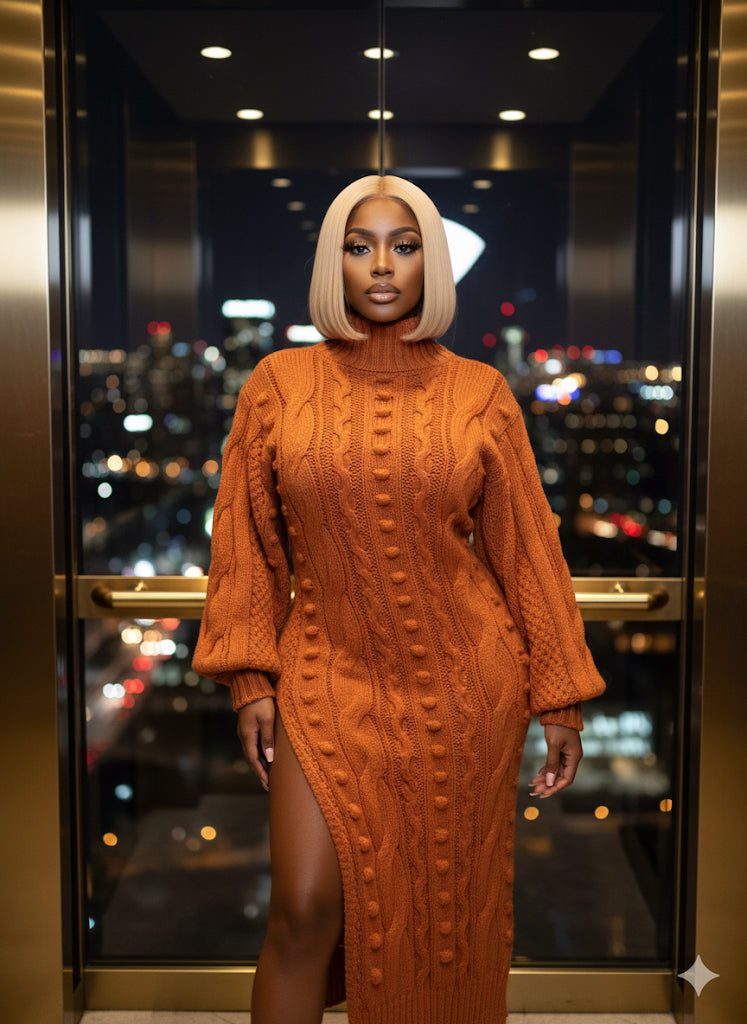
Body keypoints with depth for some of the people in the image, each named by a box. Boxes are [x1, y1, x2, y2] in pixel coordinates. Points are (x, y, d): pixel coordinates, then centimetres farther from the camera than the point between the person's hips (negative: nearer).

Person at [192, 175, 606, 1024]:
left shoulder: (480, 394, 0)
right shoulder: (279, 383, 1)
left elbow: (526, 549, 2)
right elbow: (246, 540, 4)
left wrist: (560, 699, 2)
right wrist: (250, 680, -1)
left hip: (462, 684, 1)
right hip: (328, 678, 0)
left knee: (445, 906, 11)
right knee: (305, 907, -4)